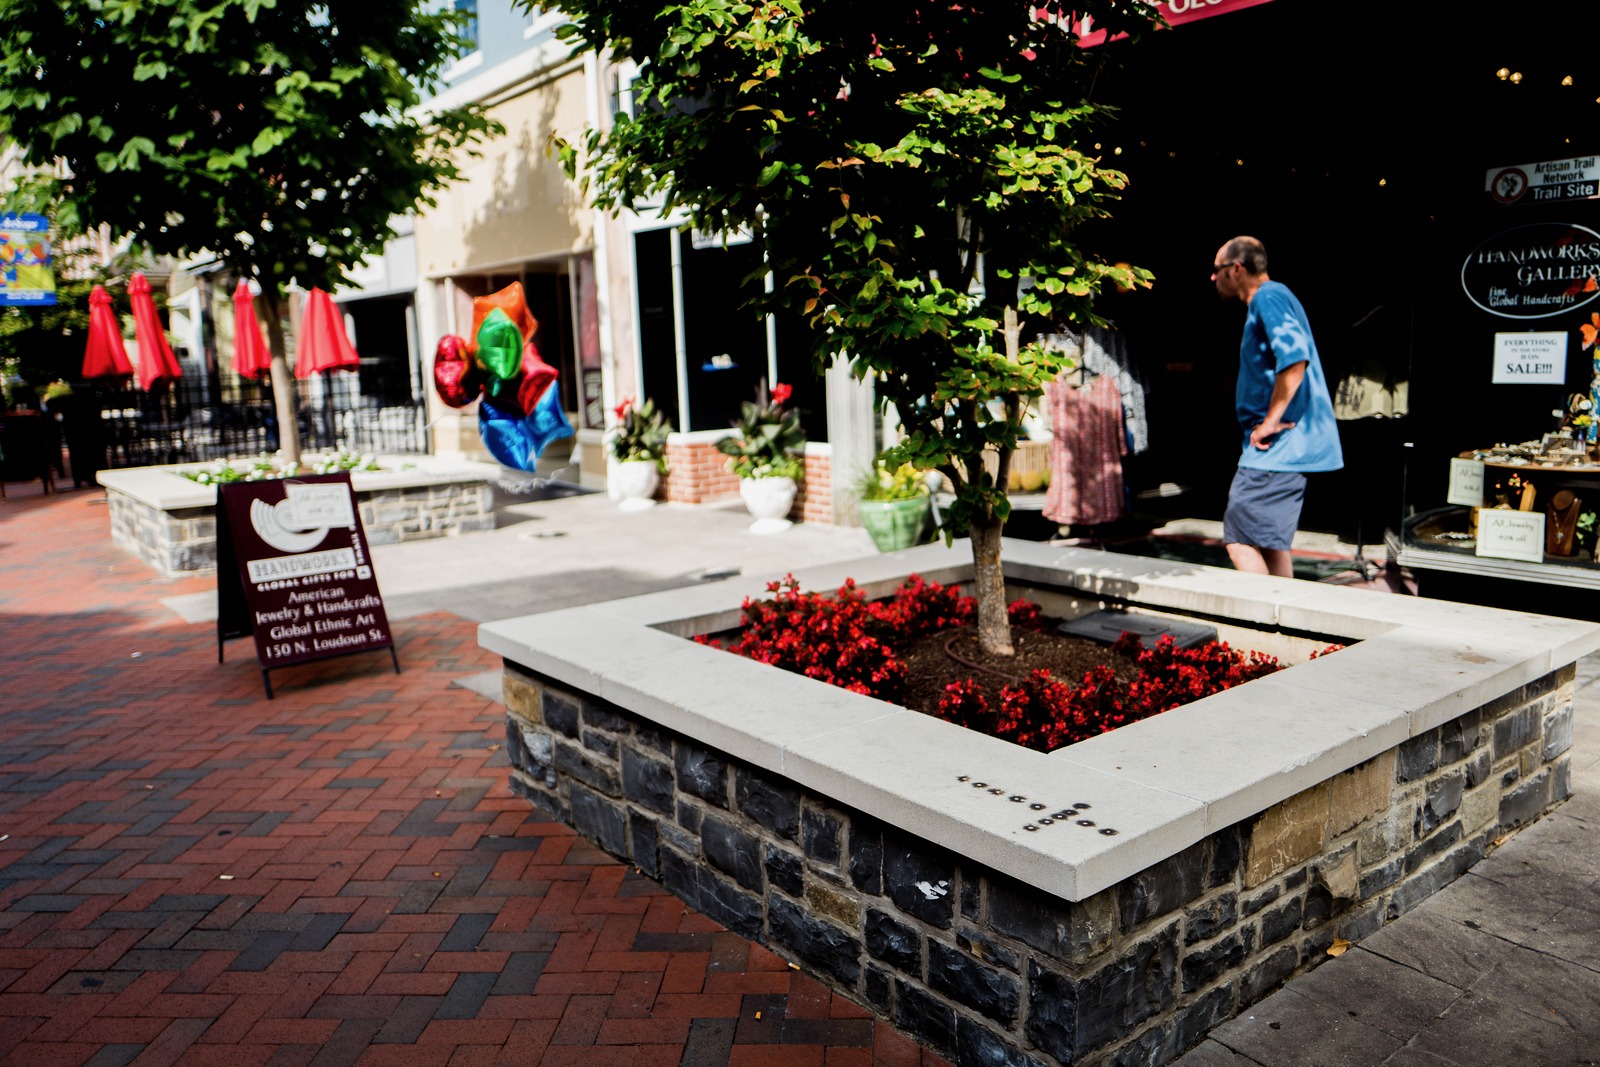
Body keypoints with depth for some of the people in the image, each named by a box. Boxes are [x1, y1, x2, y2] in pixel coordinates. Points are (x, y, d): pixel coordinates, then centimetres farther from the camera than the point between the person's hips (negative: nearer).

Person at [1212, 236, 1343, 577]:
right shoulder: (1273, 298, 21)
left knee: (1240, 540, -12)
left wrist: (1270, 421, -22)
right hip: (1288, 446, 11)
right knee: (1269, 541, 16)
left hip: (1277, 447, -11)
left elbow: (1295, 356, -27)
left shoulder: (1268, 298, -12)